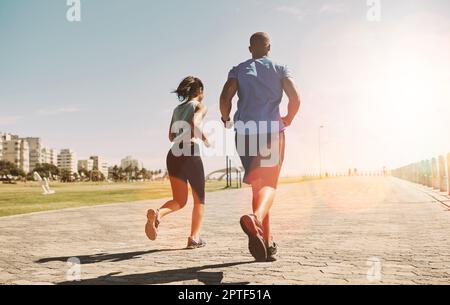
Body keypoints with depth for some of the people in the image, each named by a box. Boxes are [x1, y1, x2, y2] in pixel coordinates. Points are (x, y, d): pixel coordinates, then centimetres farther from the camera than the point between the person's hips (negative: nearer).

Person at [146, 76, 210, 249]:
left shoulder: (177, 109, 20)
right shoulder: (200, 106, 2)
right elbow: (194, 123, -19)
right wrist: (205, 140, -6)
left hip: (173, 154, 5)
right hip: (191, 153, -5)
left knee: (180, 200, 9)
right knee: (199, 199, 12)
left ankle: (157, 214, -20)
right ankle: (194, 238, 10)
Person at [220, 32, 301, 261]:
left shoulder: (239, 70, 13)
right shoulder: (280, 69, 12)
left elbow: (225, 98, -4)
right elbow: (295, 99, -3)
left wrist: (226, 120, 13)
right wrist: (287, 121, 14)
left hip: (245, 133, 2)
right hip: (272, 131, -2)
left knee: (257, 185, 12)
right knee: (269, 184, -5)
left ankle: (266, 242, 10)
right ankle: (256, 217, -39)